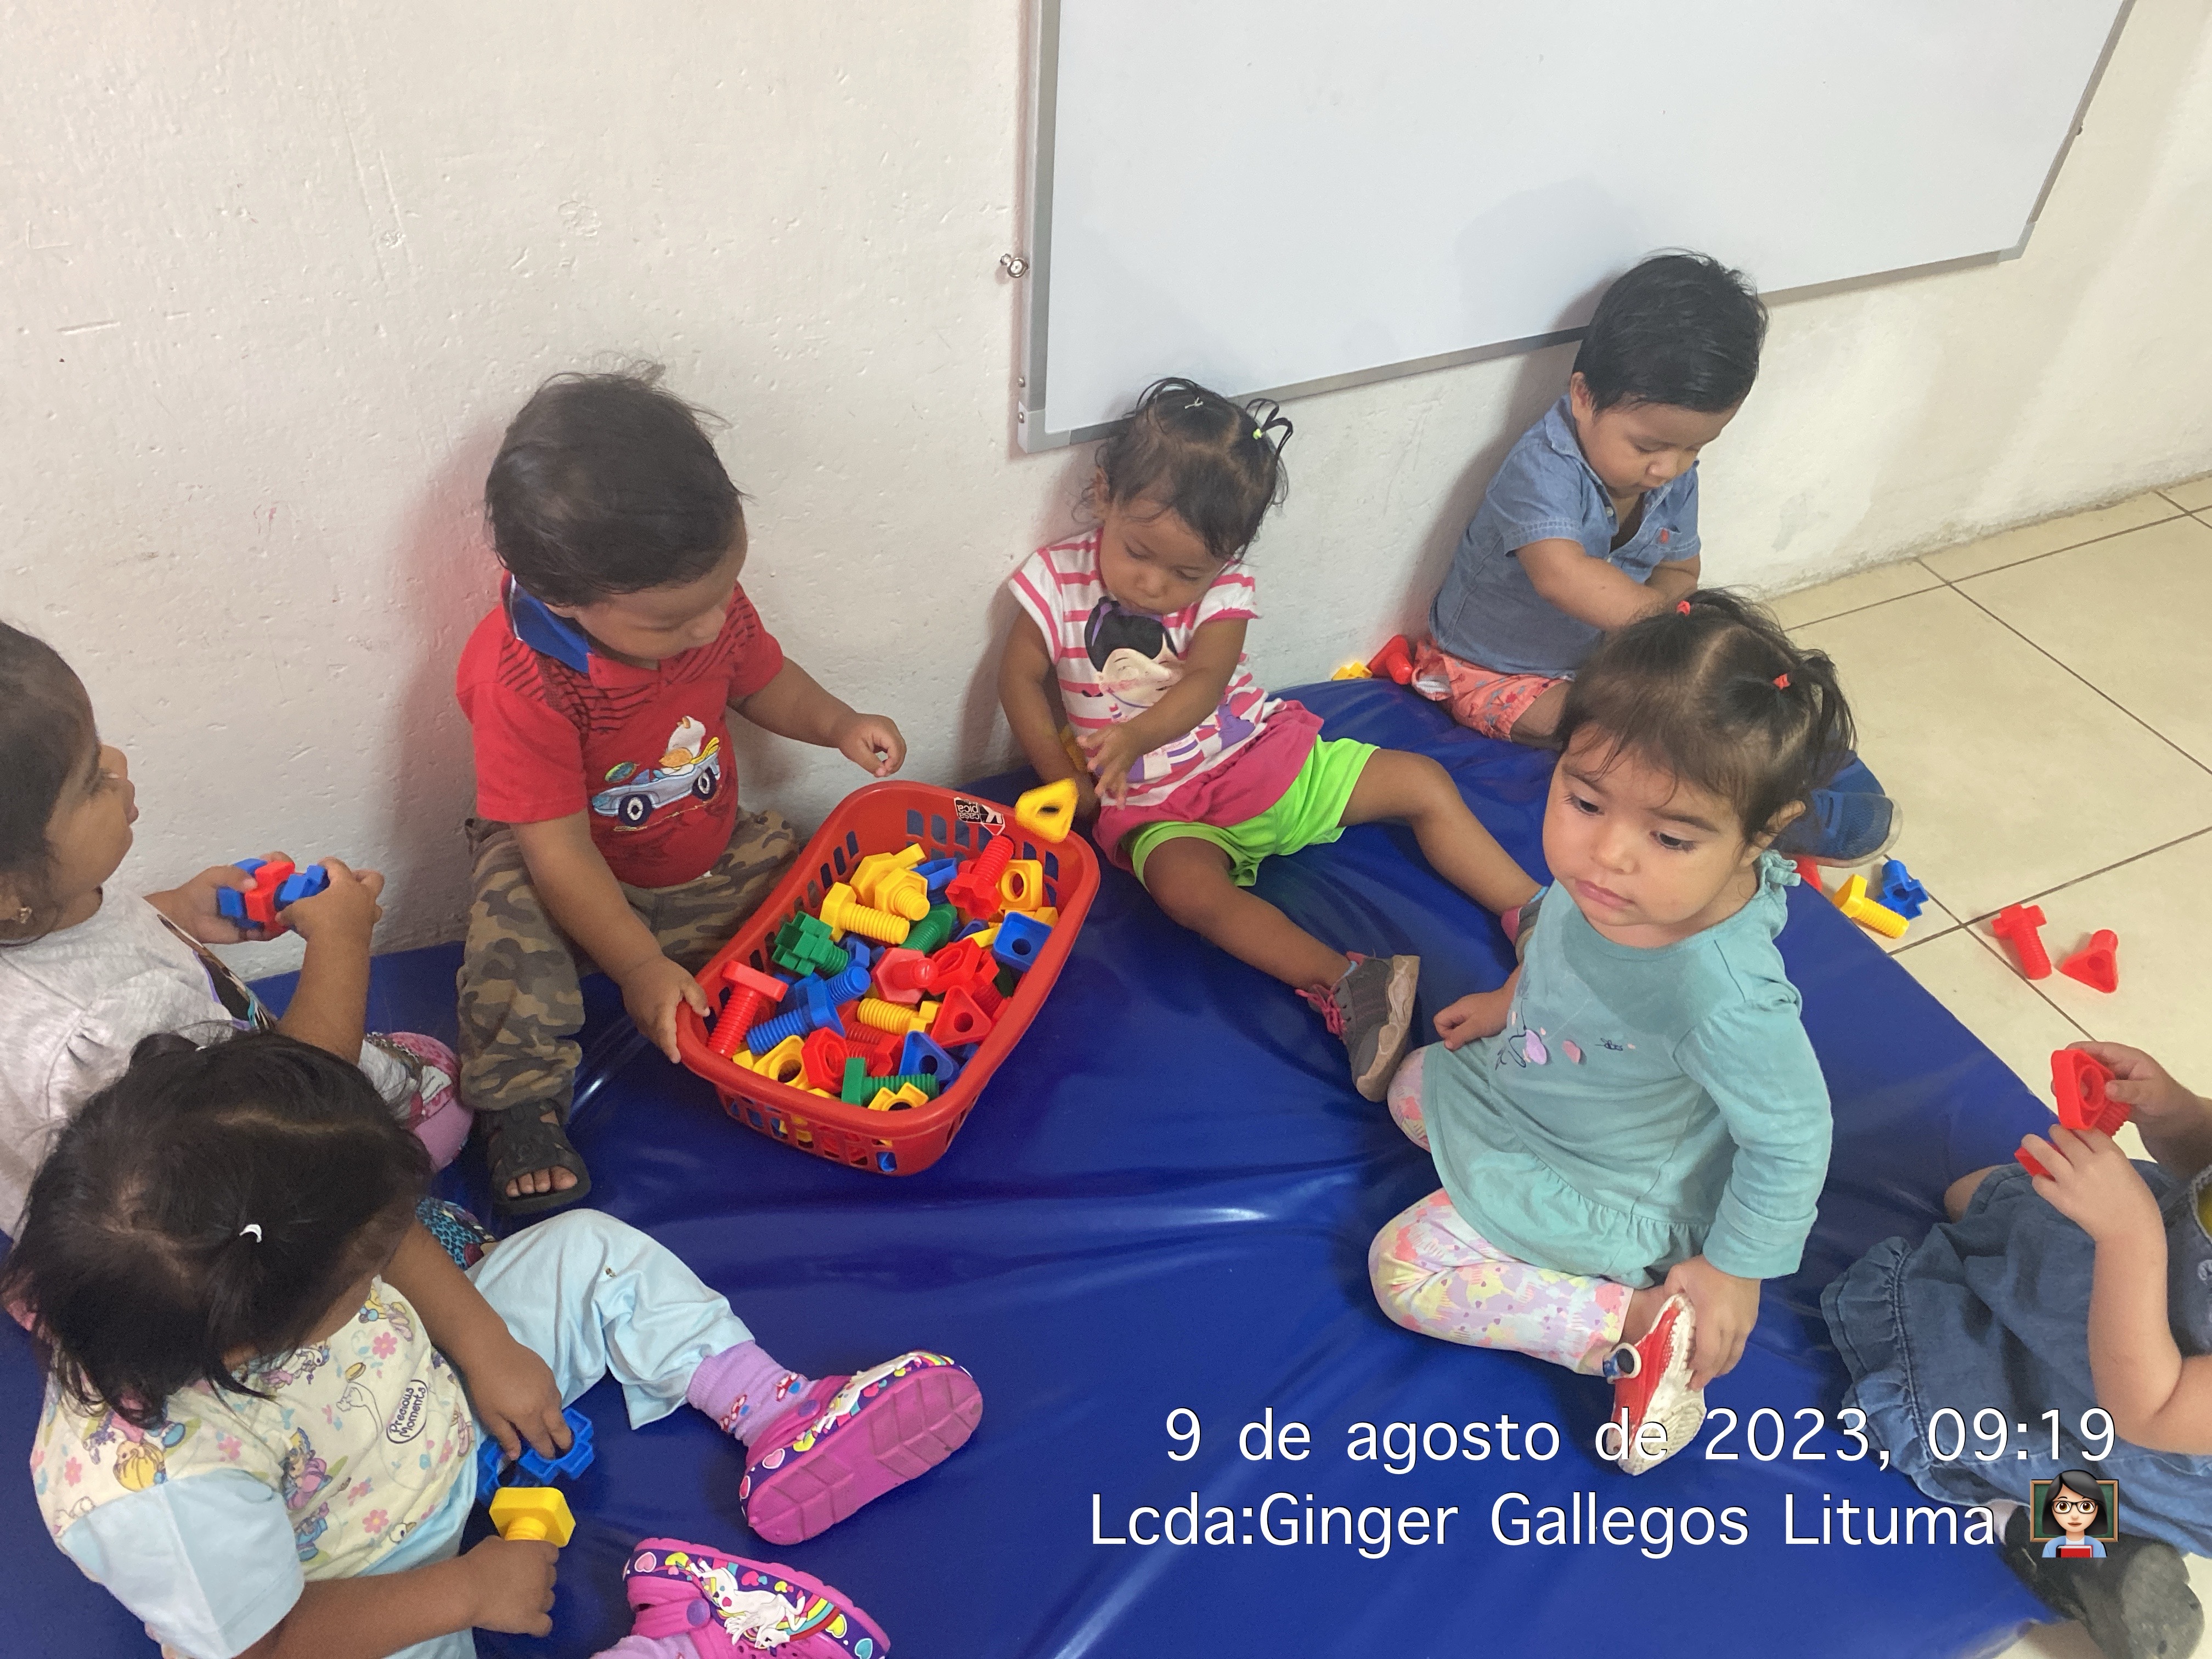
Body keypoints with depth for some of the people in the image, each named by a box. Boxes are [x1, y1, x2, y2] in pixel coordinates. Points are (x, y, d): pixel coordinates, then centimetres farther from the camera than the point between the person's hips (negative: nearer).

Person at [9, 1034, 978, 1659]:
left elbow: (397, 1245, -6)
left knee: (590, 1249, -1)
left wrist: (485, 1346, -12)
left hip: (438, 1395, 6)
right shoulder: (156, 1493, -39)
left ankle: (781, 1419, 1)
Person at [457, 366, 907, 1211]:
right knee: (512, 922, -31)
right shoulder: (519, 680, -34)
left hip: (714, 856, 5)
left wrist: (839, 724, -10)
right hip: (588, 884, -5)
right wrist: (639, 966, -33)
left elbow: (762, 678, 7)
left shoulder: (708, 601, -17)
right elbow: (560, 851, -31)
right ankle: (521, 1103, -13)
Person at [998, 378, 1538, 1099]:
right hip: (1157, 803, -3)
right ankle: (1343, 987, -46)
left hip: (1260, 755, 3)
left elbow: (1203, 681, -20)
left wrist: (1136, 735, -39)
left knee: (1422, 781, -5)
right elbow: (1020, 677, -2)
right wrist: (1061, 776, -10)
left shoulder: (1223, 589, -7)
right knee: (1189, 886, -38)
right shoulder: (1058, 580, -7)